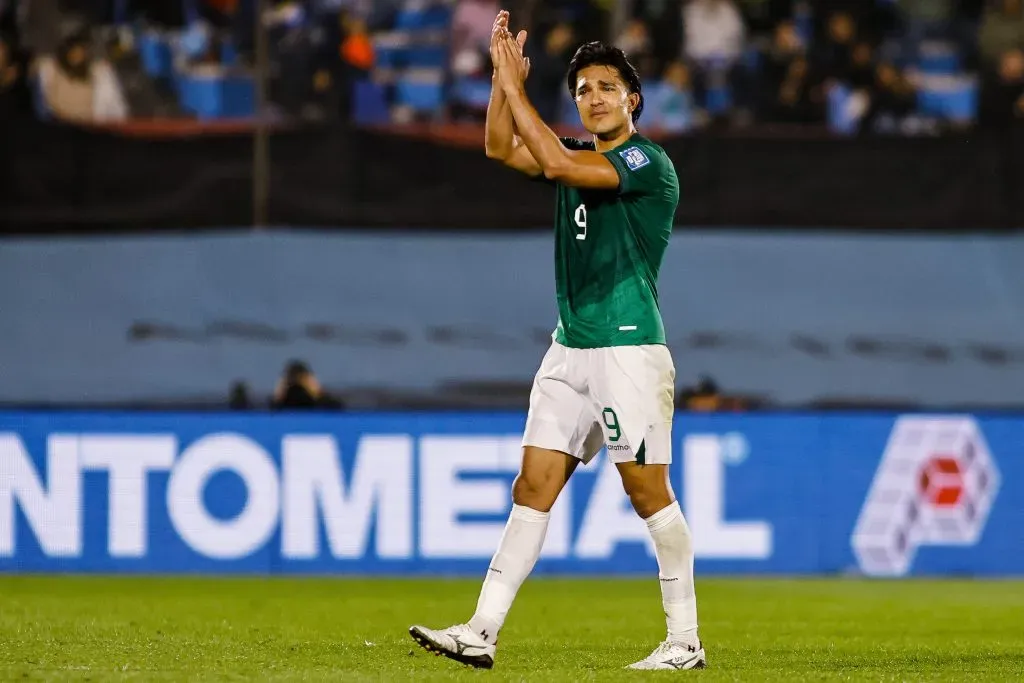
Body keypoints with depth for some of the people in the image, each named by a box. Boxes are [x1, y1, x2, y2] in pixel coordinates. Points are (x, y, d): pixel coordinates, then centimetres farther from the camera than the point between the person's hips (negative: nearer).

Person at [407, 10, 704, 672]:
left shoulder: (648, 162, -10)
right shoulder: (584, 158, 15)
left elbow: (555, 162, -21)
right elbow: (503, 148, 14)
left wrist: (513, 85, -15)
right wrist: (505, 78, 2)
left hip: (630, 349, -8)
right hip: (570, 348, 8)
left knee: (649, 491, -6)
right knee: (533, 486, 2)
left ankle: (685, 641, 2)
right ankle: (482, 633, -2)